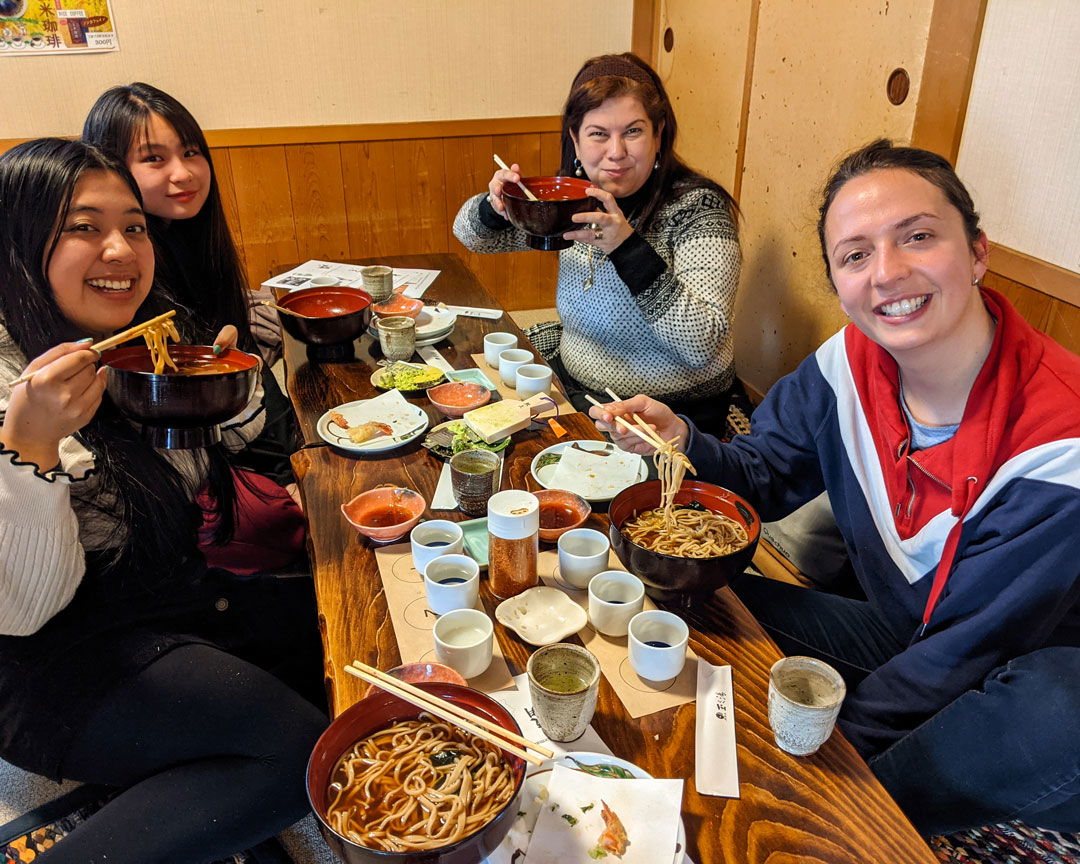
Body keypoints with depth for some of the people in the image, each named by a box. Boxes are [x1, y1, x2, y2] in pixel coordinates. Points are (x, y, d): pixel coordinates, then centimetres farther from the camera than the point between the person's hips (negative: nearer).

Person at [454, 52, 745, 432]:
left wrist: (627, 248, -34)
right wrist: (494, 207, -15)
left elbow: (703, 344, -27)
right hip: (571, 380, 6)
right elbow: (471, 234, 10)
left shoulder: (696, 207, -17)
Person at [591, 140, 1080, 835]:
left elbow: (966, 649, -23)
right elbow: (765, 480, 1)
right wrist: (681, 441, -20)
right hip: (896, 632, 4)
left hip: (1022, 665, -4)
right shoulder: (849, 361, -12)